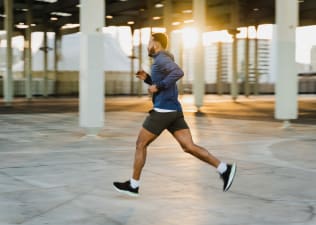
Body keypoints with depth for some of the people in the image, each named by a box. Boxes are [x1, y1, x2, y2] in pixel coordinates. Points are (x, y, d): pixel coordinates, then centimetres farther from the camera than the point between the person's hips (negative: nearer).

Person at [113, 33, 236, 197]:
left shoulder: (161, 58, -9)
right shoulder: (163, 60, 22)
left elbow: (178, 72, -28)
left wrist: (158, 86, -21)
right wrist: (147, 78, 19)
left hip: (163, 111, -9)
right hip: (174, 111, 9)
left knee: (140, 144, 4)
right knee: (189, 147, 1)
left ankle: (133, 185, 11)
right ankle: (224, 169, -9)